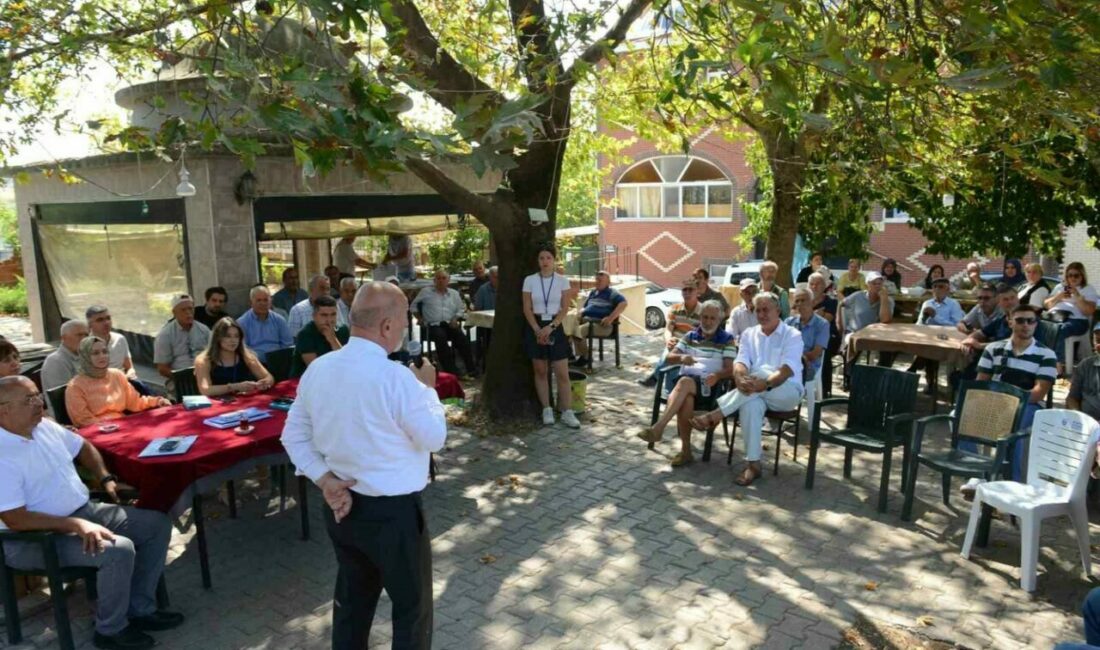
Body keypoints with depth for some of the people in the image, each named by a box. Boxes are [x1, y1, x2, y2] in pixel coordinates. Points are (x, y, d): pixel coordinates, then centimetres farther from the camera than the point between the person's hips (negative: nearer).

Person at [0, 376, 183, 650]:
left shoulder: (44, 426, 2)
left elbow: (83, 447, 21)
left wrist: (106, 478, 7)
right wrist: (76, 525, -29)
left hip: (84, 511, 9)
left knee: (158, 524, 0)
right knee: (119, 549, -30)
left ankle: (140, 609, 9)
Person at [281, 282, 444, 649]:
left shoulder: (317, 369, -2)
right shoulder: (396, 377, -25)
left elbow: (293, 436, 4)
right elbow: (434, 438, -13)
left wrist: (325, 480, -2)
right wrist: (427, 388, 0)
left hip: (342, 506, 7)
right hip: (393, 512, -7)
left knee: (352, 598, 25)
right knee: (413, 606, 13)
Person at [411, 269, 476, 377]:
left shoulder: (454, 293, 20)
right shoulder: (426, 292, 13)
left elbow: (461, 309, 19)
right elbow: (414, 305, 19)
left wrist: (455, 318, 1)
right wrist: (420, 318, 8)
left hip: (451, 324, 2)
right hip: (434, 325, -2)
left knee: (462, 337, -28)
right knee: (441, 337, -36)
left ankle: (471, 368, -26)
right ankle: (450, 370, -38)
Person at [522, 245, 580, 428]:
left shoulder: (562, 280, -1)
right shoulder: (529, 280, 0)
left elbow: (564, 308, -3)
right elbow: (527, 309, -1)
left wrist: (550, 327, -15)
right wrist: (538, 330, -12)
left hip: (555, 328, 0)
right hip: (535, 328, 1)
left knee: (562, 373, -3)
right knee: (540, 371, 7)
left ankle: (567, 413, 3)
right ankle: (547, 410, 16)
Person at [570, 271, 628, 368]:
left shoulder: (612, 293, 1)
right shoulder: (592, 292, 27)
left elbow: (623, 303, -16)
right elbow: (585, 306, 35)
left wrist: (611, 318, -26)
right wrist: (581, 312, 9)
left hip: (601, 324, -9)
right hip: (586, 320, 9)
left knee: (578, 330, -28)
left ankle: (585, 357, -8)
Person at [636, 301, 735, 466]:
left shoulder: (727, 339, 10)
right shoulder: (690, 336, 21)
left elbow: (730, 369, 1)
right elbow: (669, 357, 14)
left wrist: (717, 376, -23)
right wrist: (681, 357, -10)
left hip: (709, 384, -3)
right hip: (684, 382, 3)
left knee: (685, 382, -37)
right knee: (686, 399, -35)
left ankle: (658, 427, -42)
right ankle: (686, 450, -31)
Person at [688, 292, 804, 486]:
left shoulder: (792, 335, -2)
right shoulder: (749, 334, 12)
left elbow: (787, 370, -18)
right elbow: (740, 362, -5)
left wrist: (765, 384, -39)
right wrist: (740, 378, -30)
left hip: (787, 393, -3)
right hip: (758, 393, 3)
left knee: (762, 372, -36)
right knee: (750, 404, -36)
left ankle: (714, 416, -34)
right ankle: (753, 463, -29)